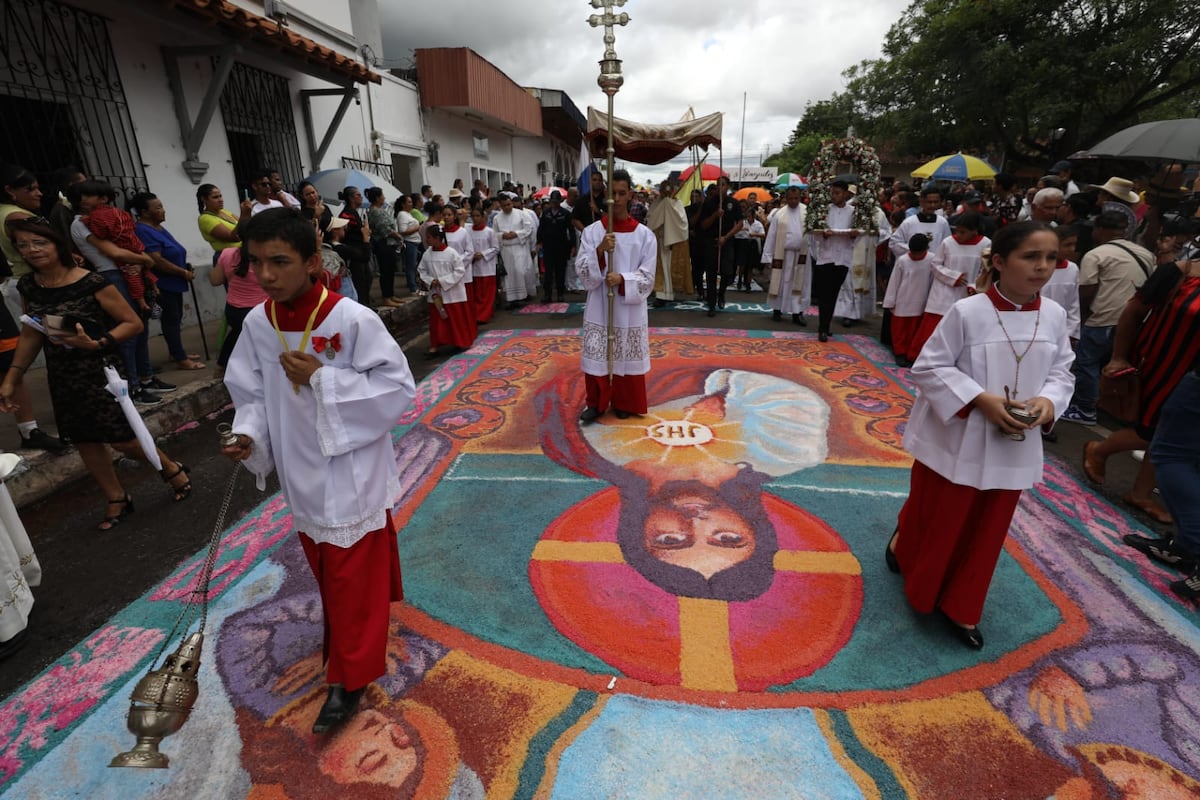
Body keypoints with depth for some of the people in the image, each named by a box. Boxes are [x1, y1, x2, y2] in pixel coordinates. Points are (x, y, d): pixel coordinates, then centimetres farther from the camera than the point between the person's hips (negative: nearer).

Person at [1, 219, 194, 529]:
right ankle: (117, 499, 26)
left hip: (100, 372, -6)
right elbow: (30, 335, 13)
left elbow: (133, 323, -13)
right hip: (62, 377, 6)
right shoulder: (28, 287, 3)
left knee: (123, 439, -3)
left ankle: (172, 470, 24)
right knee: (83, 440, 11)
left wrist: (97, 344, -25)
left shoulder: (91, 283, -16)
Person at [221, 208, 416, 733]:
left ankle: (349, 679, 25)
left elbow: (398, 388, -20)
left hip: (352, 475, -6)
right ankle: (349, 643, 51)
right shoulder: (256, 324, -4)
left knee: (355, 578, 6)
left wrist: (321, 380, -24)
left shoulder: (352, 320, -21)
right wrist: (248, 436, -13)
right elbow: (253, 394, 6)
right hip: (301, 474, 6)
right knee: (326, 572, 24)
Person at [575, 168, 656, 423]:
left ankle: (624, 403, 26)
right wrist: (600, 251, -22)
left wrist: (622, 279, -22)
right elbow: (583, 272, -6)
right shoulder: (591, 231, 0)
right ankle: (596, 403, 23)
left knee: (628, 358, 8)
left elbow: (647, 276, -4)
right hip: (599, 307, 1)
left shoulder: (644, 234, -1)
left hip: (630, 308, 0)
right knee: (597, 356, 6)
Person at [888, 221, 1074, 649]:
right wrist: (980, 399, -22)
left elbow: (1061, 372, 8)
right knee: (935, 521, 12)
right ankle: (902, 543, 46)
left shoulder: (1054, 315, -1)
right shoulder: (968, 312, -16)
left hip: (1013, 446, 5)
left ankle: (959, 607, 33)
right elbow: (927, 368, -13)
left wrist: (1047, 400, -13)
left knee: (986, 533, 15)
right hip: (956, 439, -4)